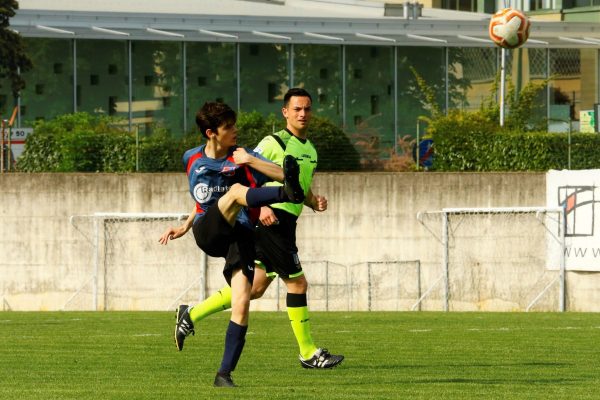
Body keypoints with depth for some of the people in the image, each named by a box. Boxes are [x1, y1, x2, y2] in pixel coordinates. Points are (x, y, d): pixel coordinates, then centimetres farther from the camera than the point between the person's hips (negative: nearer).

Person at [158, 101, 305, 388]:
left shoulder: (242, 157, 3)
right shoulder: (192, 159, 14)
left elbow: (283, 175, -10)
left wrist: (251, 161, -20)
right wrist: (185, 227, 30)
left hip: (239, 234, 0)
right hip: (207, 232, 0)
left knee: (241, 303, -16)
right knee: (236, 189, -31)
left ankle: (225, 374, -7)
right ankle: (288, 194, -63)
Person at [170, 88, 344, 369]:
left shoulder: (311, 150, 19)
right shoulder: (275, 143, -7)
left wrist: (315, 202, 7)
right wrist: (261, 206, -24)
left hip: (285, 222, 9)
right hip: (271, 220, -9)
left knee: (255, 287, 9)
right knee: (297, 282, -6)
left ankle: (192, 315, 17)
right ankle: (308, 354, 2)